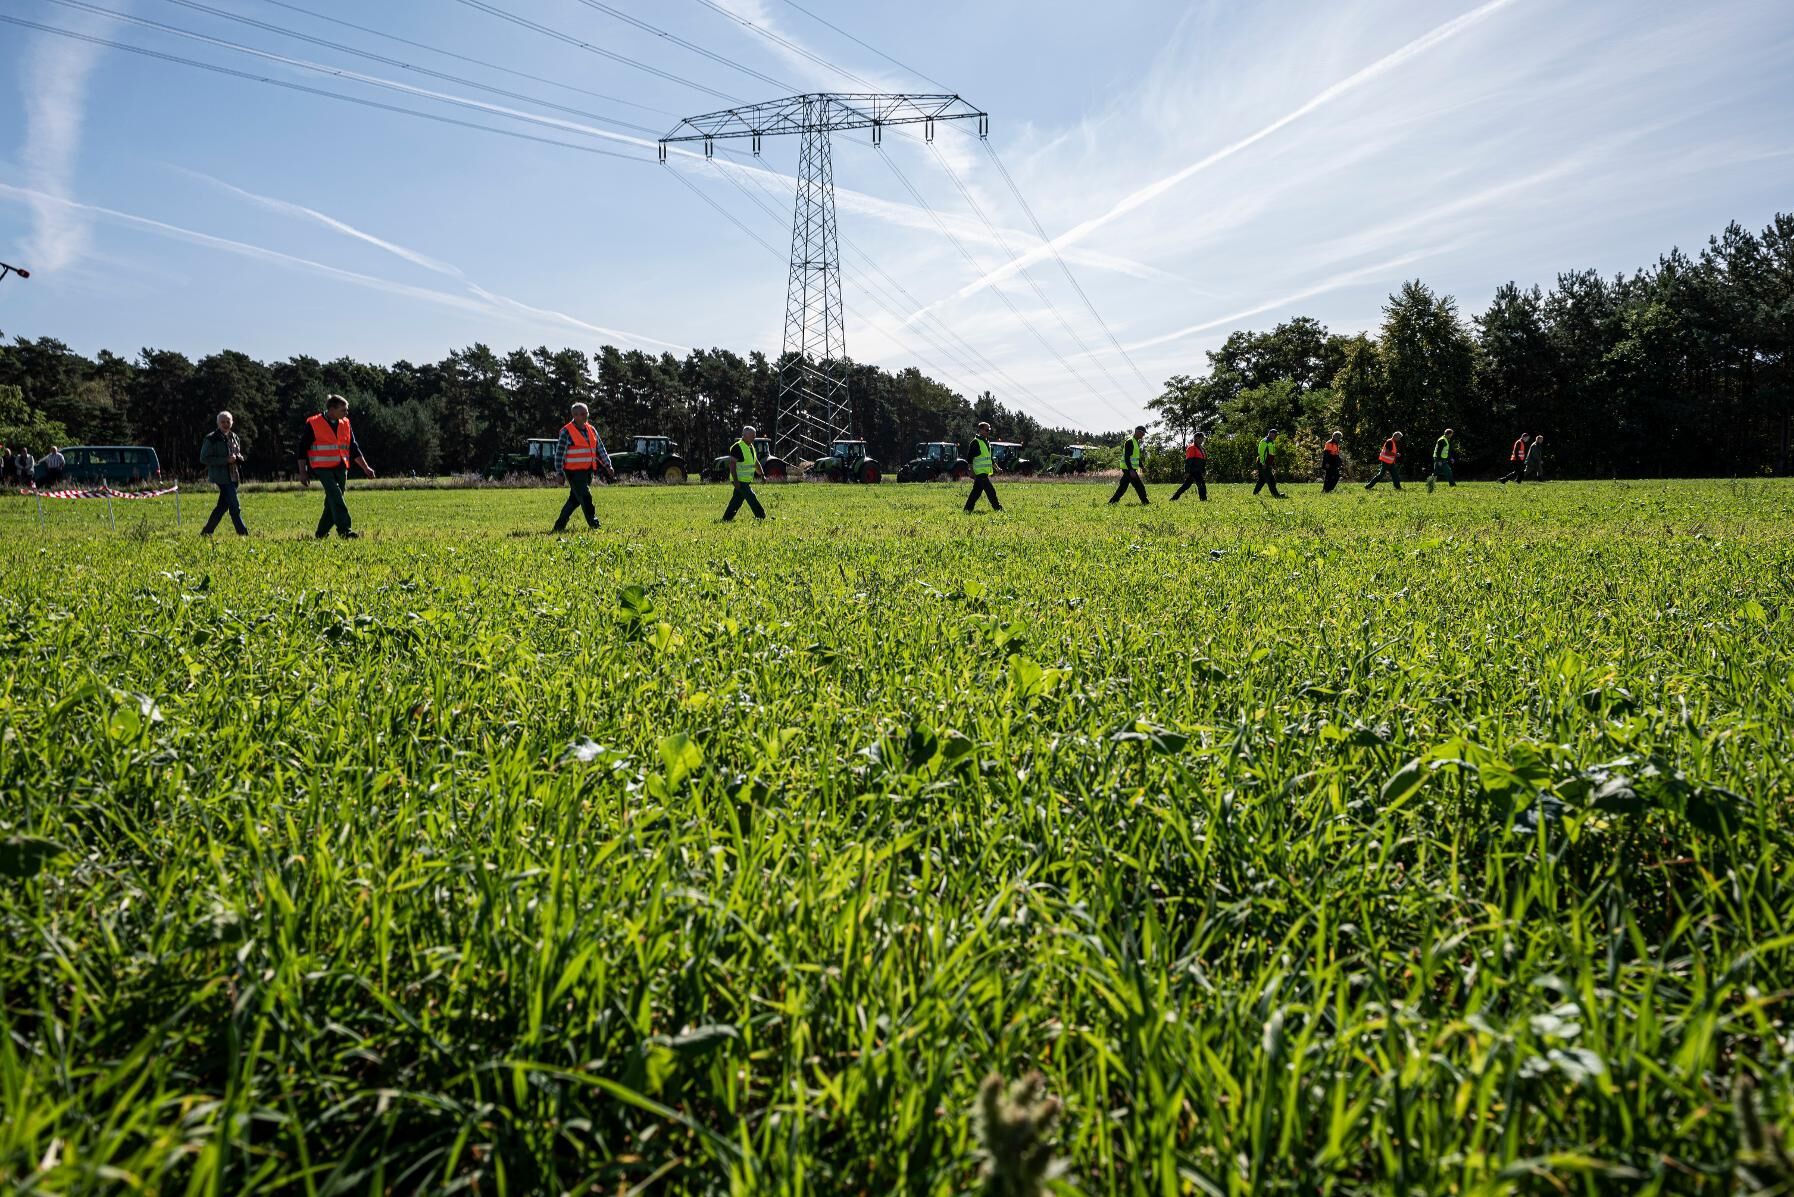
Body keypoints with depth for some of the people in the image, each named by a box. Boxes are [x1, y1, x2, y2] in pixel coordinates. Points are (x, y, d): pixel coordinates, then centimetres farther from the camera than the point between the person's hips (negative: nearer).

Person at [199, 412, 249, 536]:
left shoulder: (234, 438, 14)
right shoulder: (211, 439, -7)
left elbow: (239, 455, 26)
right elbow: (204, 459, -10)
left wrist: (237, 458, 0)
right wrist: (225, 460, -18)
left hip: (233, 477, 7)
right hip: (222, 477, -7)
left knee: (222, 506, 11)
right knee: (235, 507, -11)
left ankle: (206, 532, 22)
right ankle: (243, 533, -9)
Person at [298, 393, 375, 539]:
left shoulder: (345, 424, 11)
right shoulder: (313, 424, -5)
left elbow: (354, 449, 18)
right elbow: (302, 449, -1)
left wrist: (366, 468, 11)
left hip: (341, 468, 6)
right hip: (323, 468, -6)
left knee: (332, 503, 7)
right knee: (336, 497, -20)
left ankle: (321, 534, 18)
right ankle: (344, 530, -22)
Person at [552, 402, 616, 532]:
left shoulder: (591, 430, 12)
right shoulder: (567, 432, -8)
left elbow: (600, 449, 17)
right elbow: (559, 453, -7)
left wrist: (608, 466, 12)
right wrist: (560, 473, -10)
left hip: (587, 471, 7)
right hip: (574, 472, -7)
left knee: (575, 499, 10)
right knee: (585, 498, -11)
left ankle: (560, 525, 19)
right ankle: (594, 524, -8)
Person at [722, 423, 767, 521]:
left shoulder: (751, 447, 14)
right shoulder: (737, 447, -14)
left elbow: (756, 463, 24)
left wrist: (762, 474, 15)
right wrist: (736, 480, -22)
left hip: (746, 481, 9)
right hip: (740, 481, -9)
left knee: (736, 501, 10)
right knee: (752, 499, -10)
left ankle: (726, 519, 17)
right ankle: (761, 517, -7)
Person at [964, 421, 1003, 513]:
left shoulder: (987, 442, 18)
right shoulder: (976, 442, -9)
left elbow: (990, 458, 27)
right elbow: (969, 458, -11)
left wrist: (996, 468, 19)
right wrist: (971, 472, -15)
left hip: (985, 472, 9)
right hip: (980, 472, -9)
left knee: (976, 492, 9)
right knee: (991, 491, -10)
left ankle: (967, 510, 13)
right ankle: (998, 509, -7)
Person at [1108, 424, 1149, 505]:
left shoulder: (1136, 442, 18)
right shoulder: (1130, 442, -14)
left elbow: (1137, 457, 26)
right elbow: (1127, 457, -21)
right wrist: (1131, 470, -27)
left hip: (1131, 469, 10)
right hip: (1129, 469, -10)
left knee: (1122, 487, 10)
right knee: (1140, 487, -8)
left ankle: (1112, 503, 13)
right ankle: (1145, 503, -4)